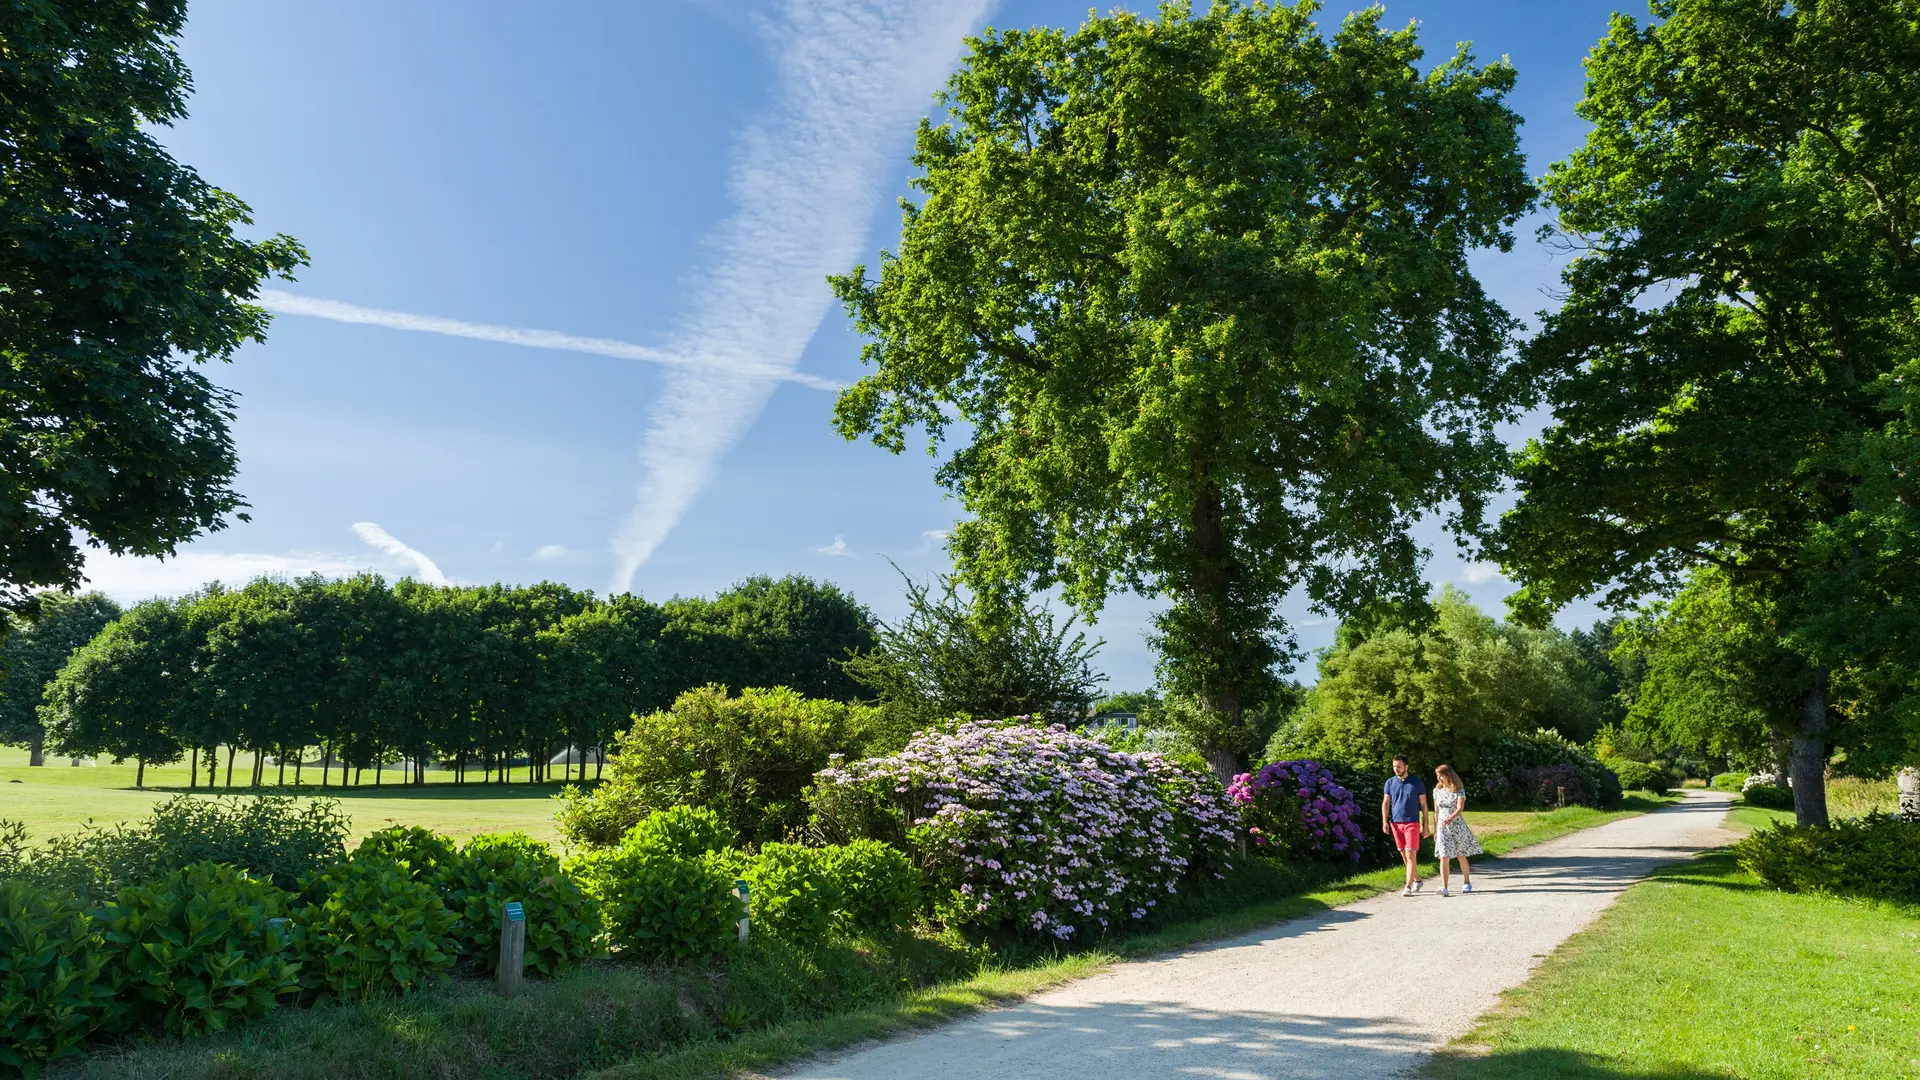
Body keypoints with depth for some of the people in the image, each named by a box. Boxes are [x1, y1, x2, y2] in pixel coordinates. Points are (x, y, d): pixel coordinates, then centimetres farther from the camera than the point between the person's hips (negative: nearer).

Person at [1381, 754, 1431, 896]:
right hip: (1396, 823, 4)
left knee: (1411, 855, -10)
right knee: (1404, 855, 10)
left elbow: (1423, 805, 3)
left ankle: (1408, 887, -11)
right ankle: (1417, 880, 28)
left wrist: (1425, 825, 0)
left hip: (1412, 823, -4)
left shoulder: (1417, 783, -1)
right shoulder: (1390, 782, 6)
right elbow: (1385, 803, 8)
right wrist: (1385, 822, -1)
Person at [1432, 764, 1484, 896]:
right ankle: (1444, 888, -15)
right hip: (1442, 827, 2)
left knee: (1461, 856, 10)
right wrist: (1435, 830, 12)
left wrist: (1450, 819, -35)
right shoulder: (1437, 790, 5)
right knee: (1444, 857, -10)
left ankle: (1467, 883, 31)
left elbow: (1460, 808, -18)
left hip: (1457, 825, -2)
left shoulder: (1459, 790, -6)